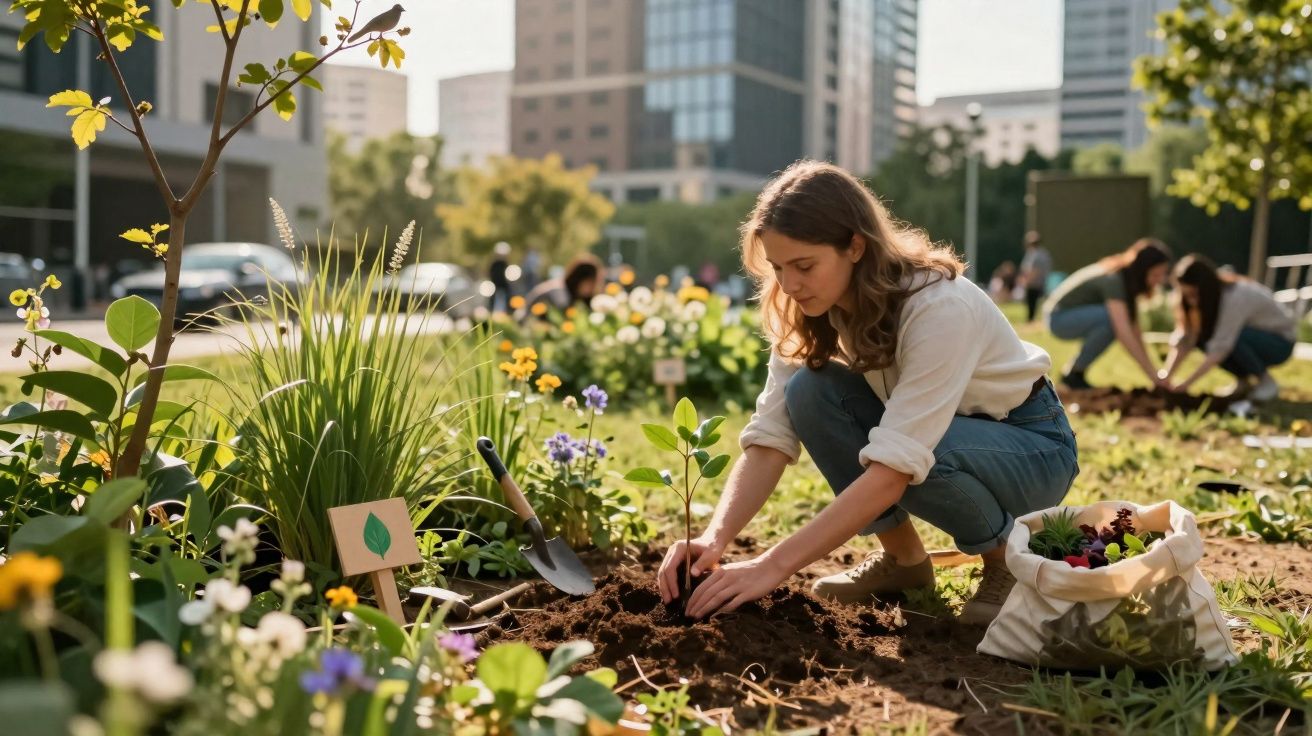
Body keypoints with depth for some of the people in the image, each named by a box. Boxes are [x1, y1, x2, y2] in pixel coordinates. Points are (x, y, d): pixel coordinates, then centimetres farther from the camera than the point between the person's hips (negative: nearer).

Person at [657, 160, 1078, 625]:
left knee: (910, 452, -37)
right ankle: (903, 558, -2)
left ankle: (1007, 556, -6)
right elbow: (770, 435, -19)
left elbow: (892, 469, -40)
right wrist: (715, 539, -35)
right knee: (809, 392, -21)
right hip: (923, 425, 6)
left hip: (1033, 447, -6)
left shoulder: (939, 308, -34)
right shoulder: (811, 309, -14)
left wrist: (774, 565, -43)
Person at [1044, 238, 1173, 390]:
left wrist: (1153, 371, -9)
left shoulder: (1130, 278, -2)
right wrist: (1153, 376, -39)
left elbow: (1133, 328, -4)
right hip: (1060, 318, -9)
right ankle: (1073, 374, -12)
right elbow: (1124, 334, -38)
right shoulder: (1114, 280, -29)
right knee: (1113, 318, -29)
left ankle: (1075, 370, 5)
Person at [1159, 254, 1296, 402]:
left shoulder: (1235, 298, -33)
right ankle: (1243, 379, 0)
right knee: (1200, 336, -18)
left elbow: (1220, 347, -37)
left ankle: (1267, 381, -11)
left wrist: (1187, 383, -38)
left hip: (1280, 342, -6)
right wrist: (1166, 375, -28)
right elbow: (1186, 338, -17)